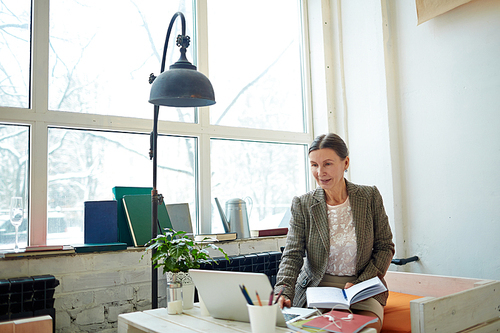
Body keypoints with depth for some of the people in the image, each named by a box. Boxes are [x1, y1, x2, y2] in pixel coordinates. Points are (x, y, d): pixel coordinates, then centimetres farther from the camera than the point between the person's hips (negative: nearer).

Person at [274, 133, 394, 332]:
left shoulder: (370, 197, -1)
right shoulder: (302, 205, -3)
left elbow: (385, 247, 4)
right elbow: (292, 255, -8)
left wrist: (360, 283, -9)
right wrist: (283, 292, -26)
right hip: (317, 287, 0)